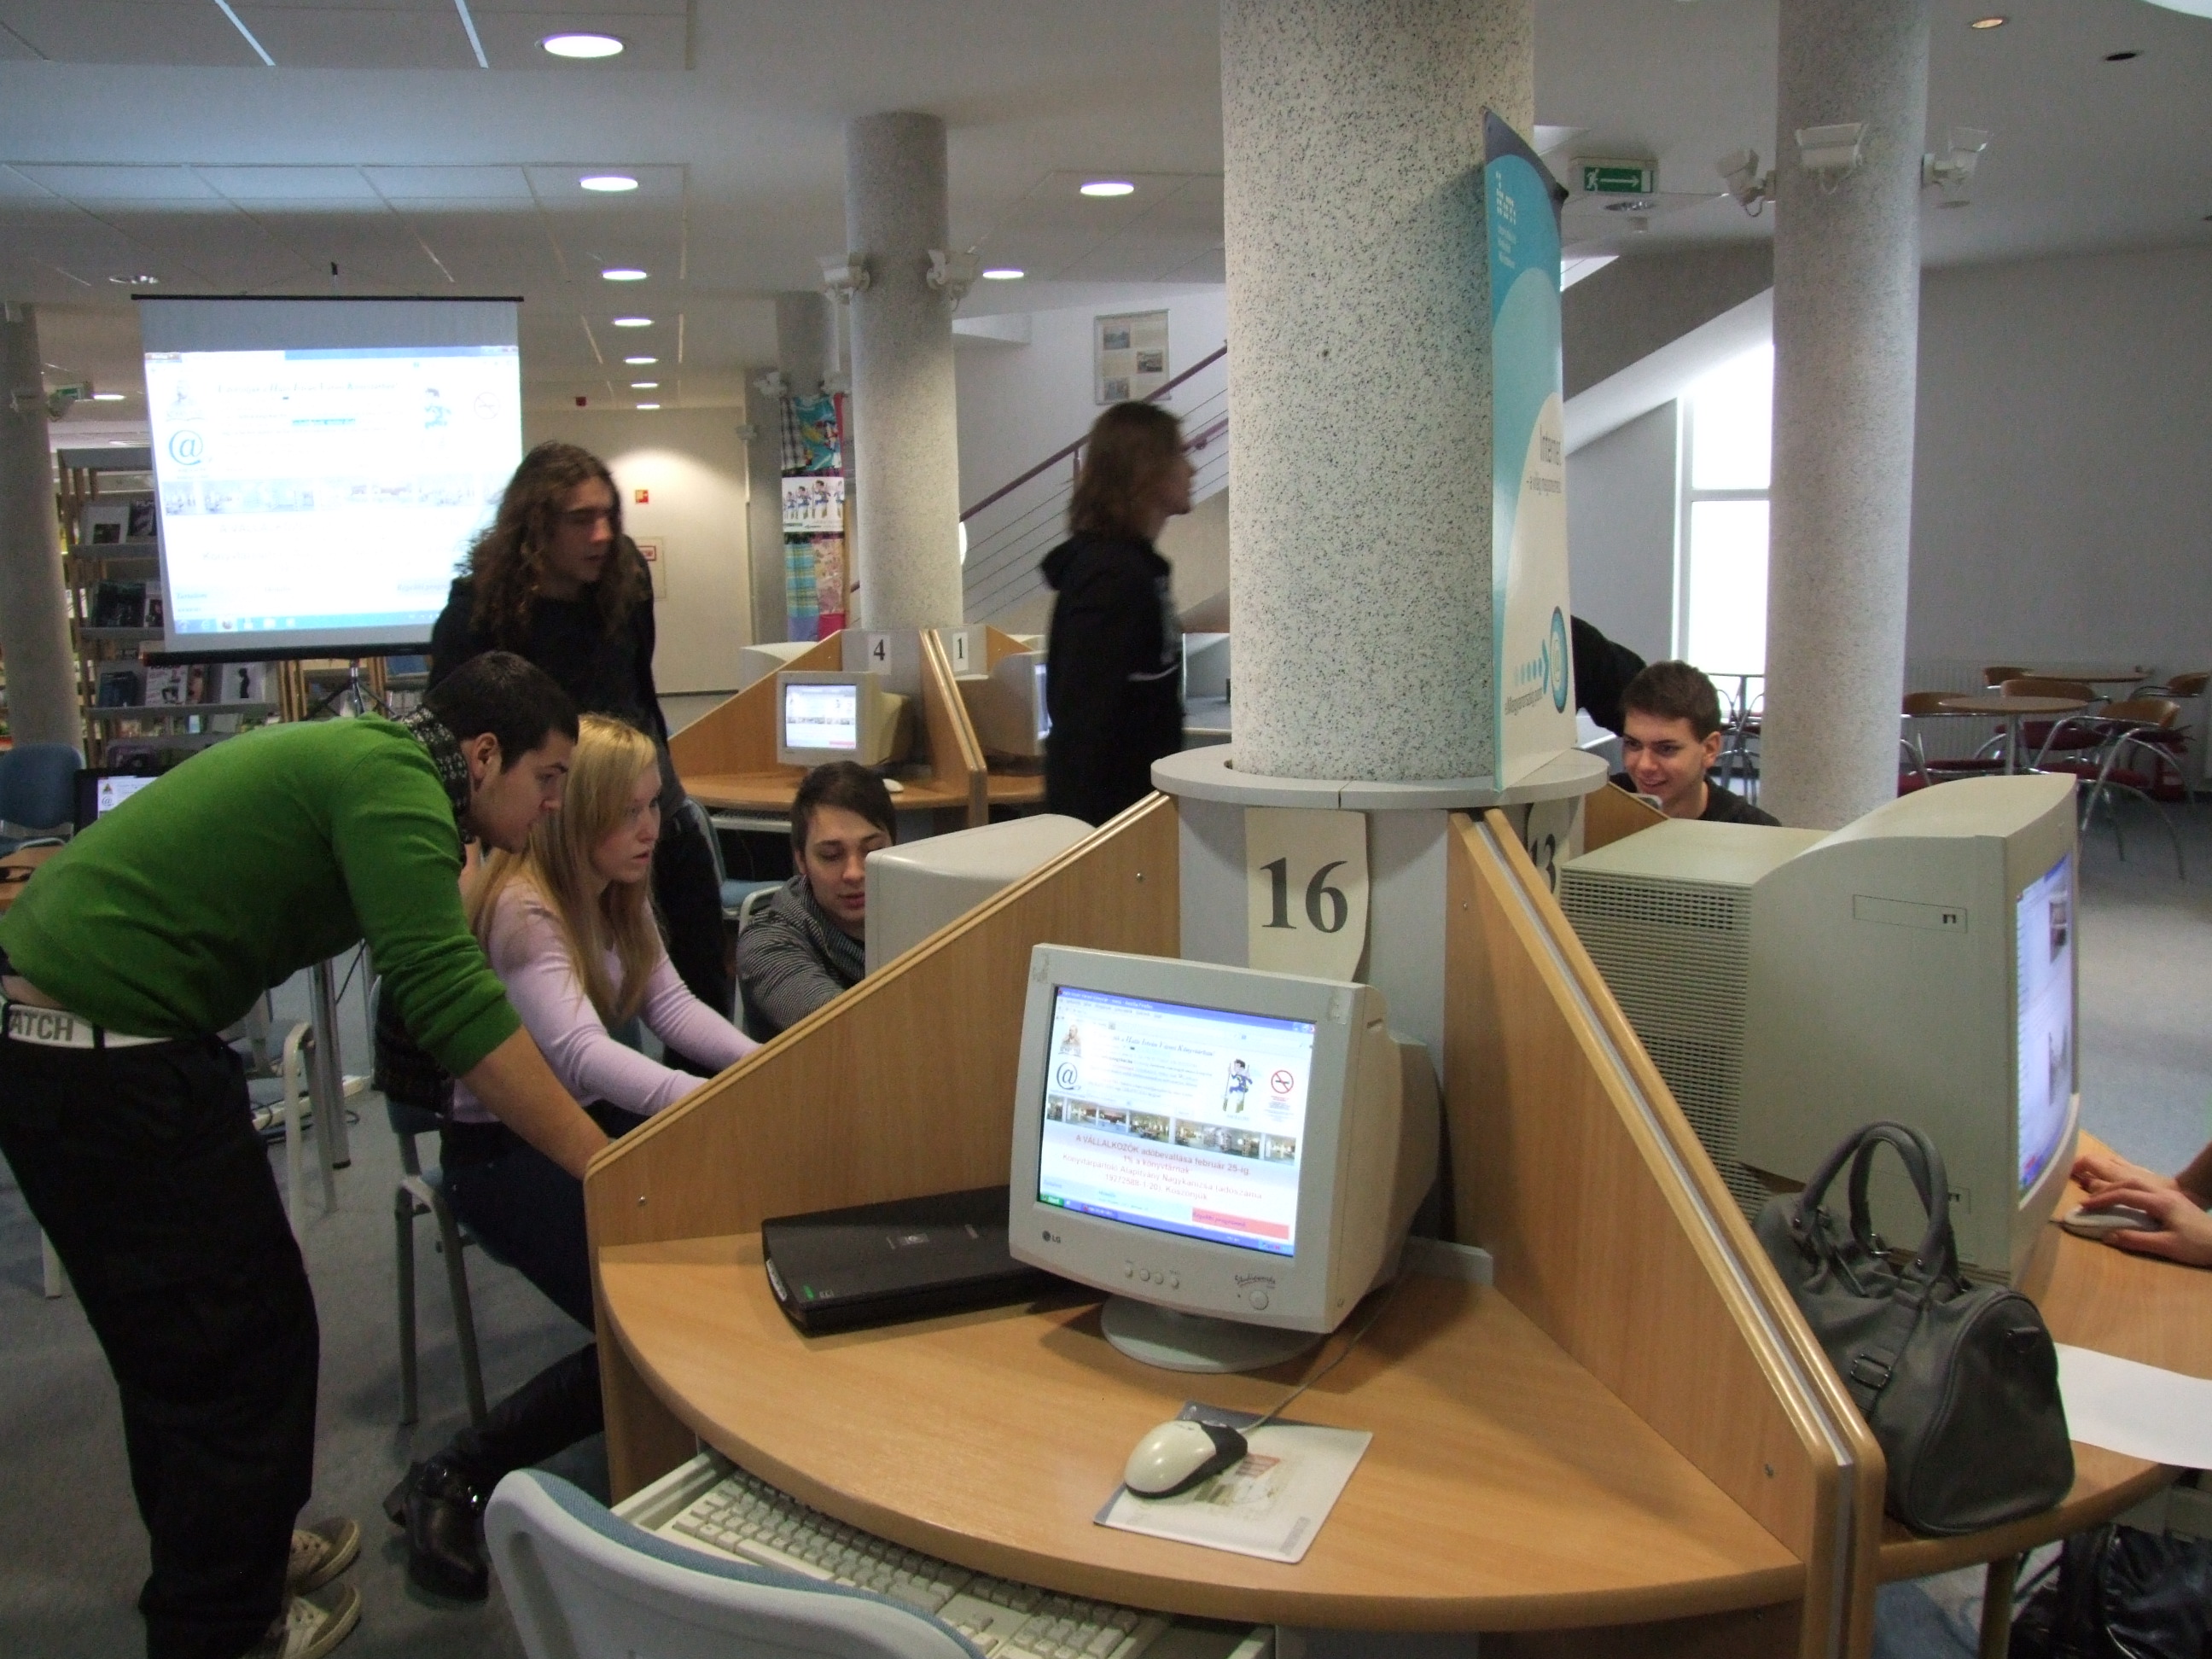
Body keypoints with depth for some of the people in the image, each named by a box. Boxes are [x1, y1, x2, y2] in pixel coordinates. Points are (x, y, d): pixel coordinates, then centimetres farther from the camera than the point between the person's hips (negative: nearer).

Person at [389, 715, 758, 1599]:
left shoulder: (619, 893, 5)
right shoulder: (519, 909, -23)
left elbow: (671, 1004, -1)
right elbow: (580, 1053, -36)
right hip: (503, 1151, -8)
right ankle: (451, 1485, -4)